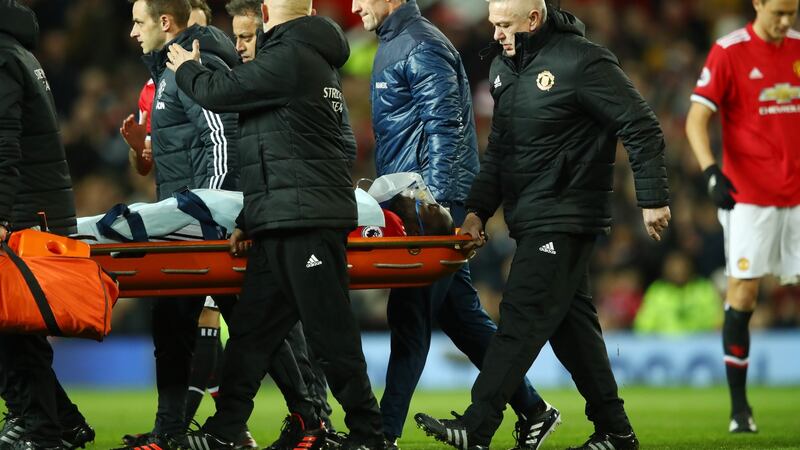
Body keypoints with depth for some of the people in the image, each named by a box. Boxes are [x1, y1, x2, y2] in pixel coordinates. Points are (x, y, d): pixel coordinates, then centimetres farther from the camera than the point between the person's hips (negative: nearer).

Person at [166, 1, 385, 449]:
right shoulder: (319, 60, 20)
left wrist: (188, 69, 18)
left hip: (306, 223, -10)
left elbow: (218, 92, -6)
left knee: (329, 332, -6)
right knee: (251, 328, 10)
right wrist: (250, 221, 25)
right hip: (281, 226, 10)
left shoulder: (288, 57, -13)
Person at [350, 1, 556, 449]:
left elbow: (444, 127, -18)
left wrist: (434, 201, -23)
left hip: (433, 199, -10)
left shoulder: (422, 47, -12)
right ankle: (531, 409, 15)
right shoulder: (391, 45, 19)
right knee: (462, 314, 10)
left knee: (410, 318, -8)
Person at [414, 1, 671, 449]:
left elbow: (642, 129, -12)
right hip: (532, 220, 9)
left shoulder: (584, 62, -14)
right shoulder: (504, 68, 13)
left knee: (523, 317, -13)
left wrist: (654, 199, -12)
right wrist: (478, 209, 11)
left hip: (566, 220, -9)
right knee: (570, 320, 11)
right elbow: (499, 148, 20)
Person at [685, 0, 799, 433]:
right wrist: (712, 172, -23)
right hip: (748, 195, -4)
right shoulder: (729, 52, -5)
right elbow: (696, 120, -8)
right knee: (743, 295, -3)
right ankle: (739, 406, 3)